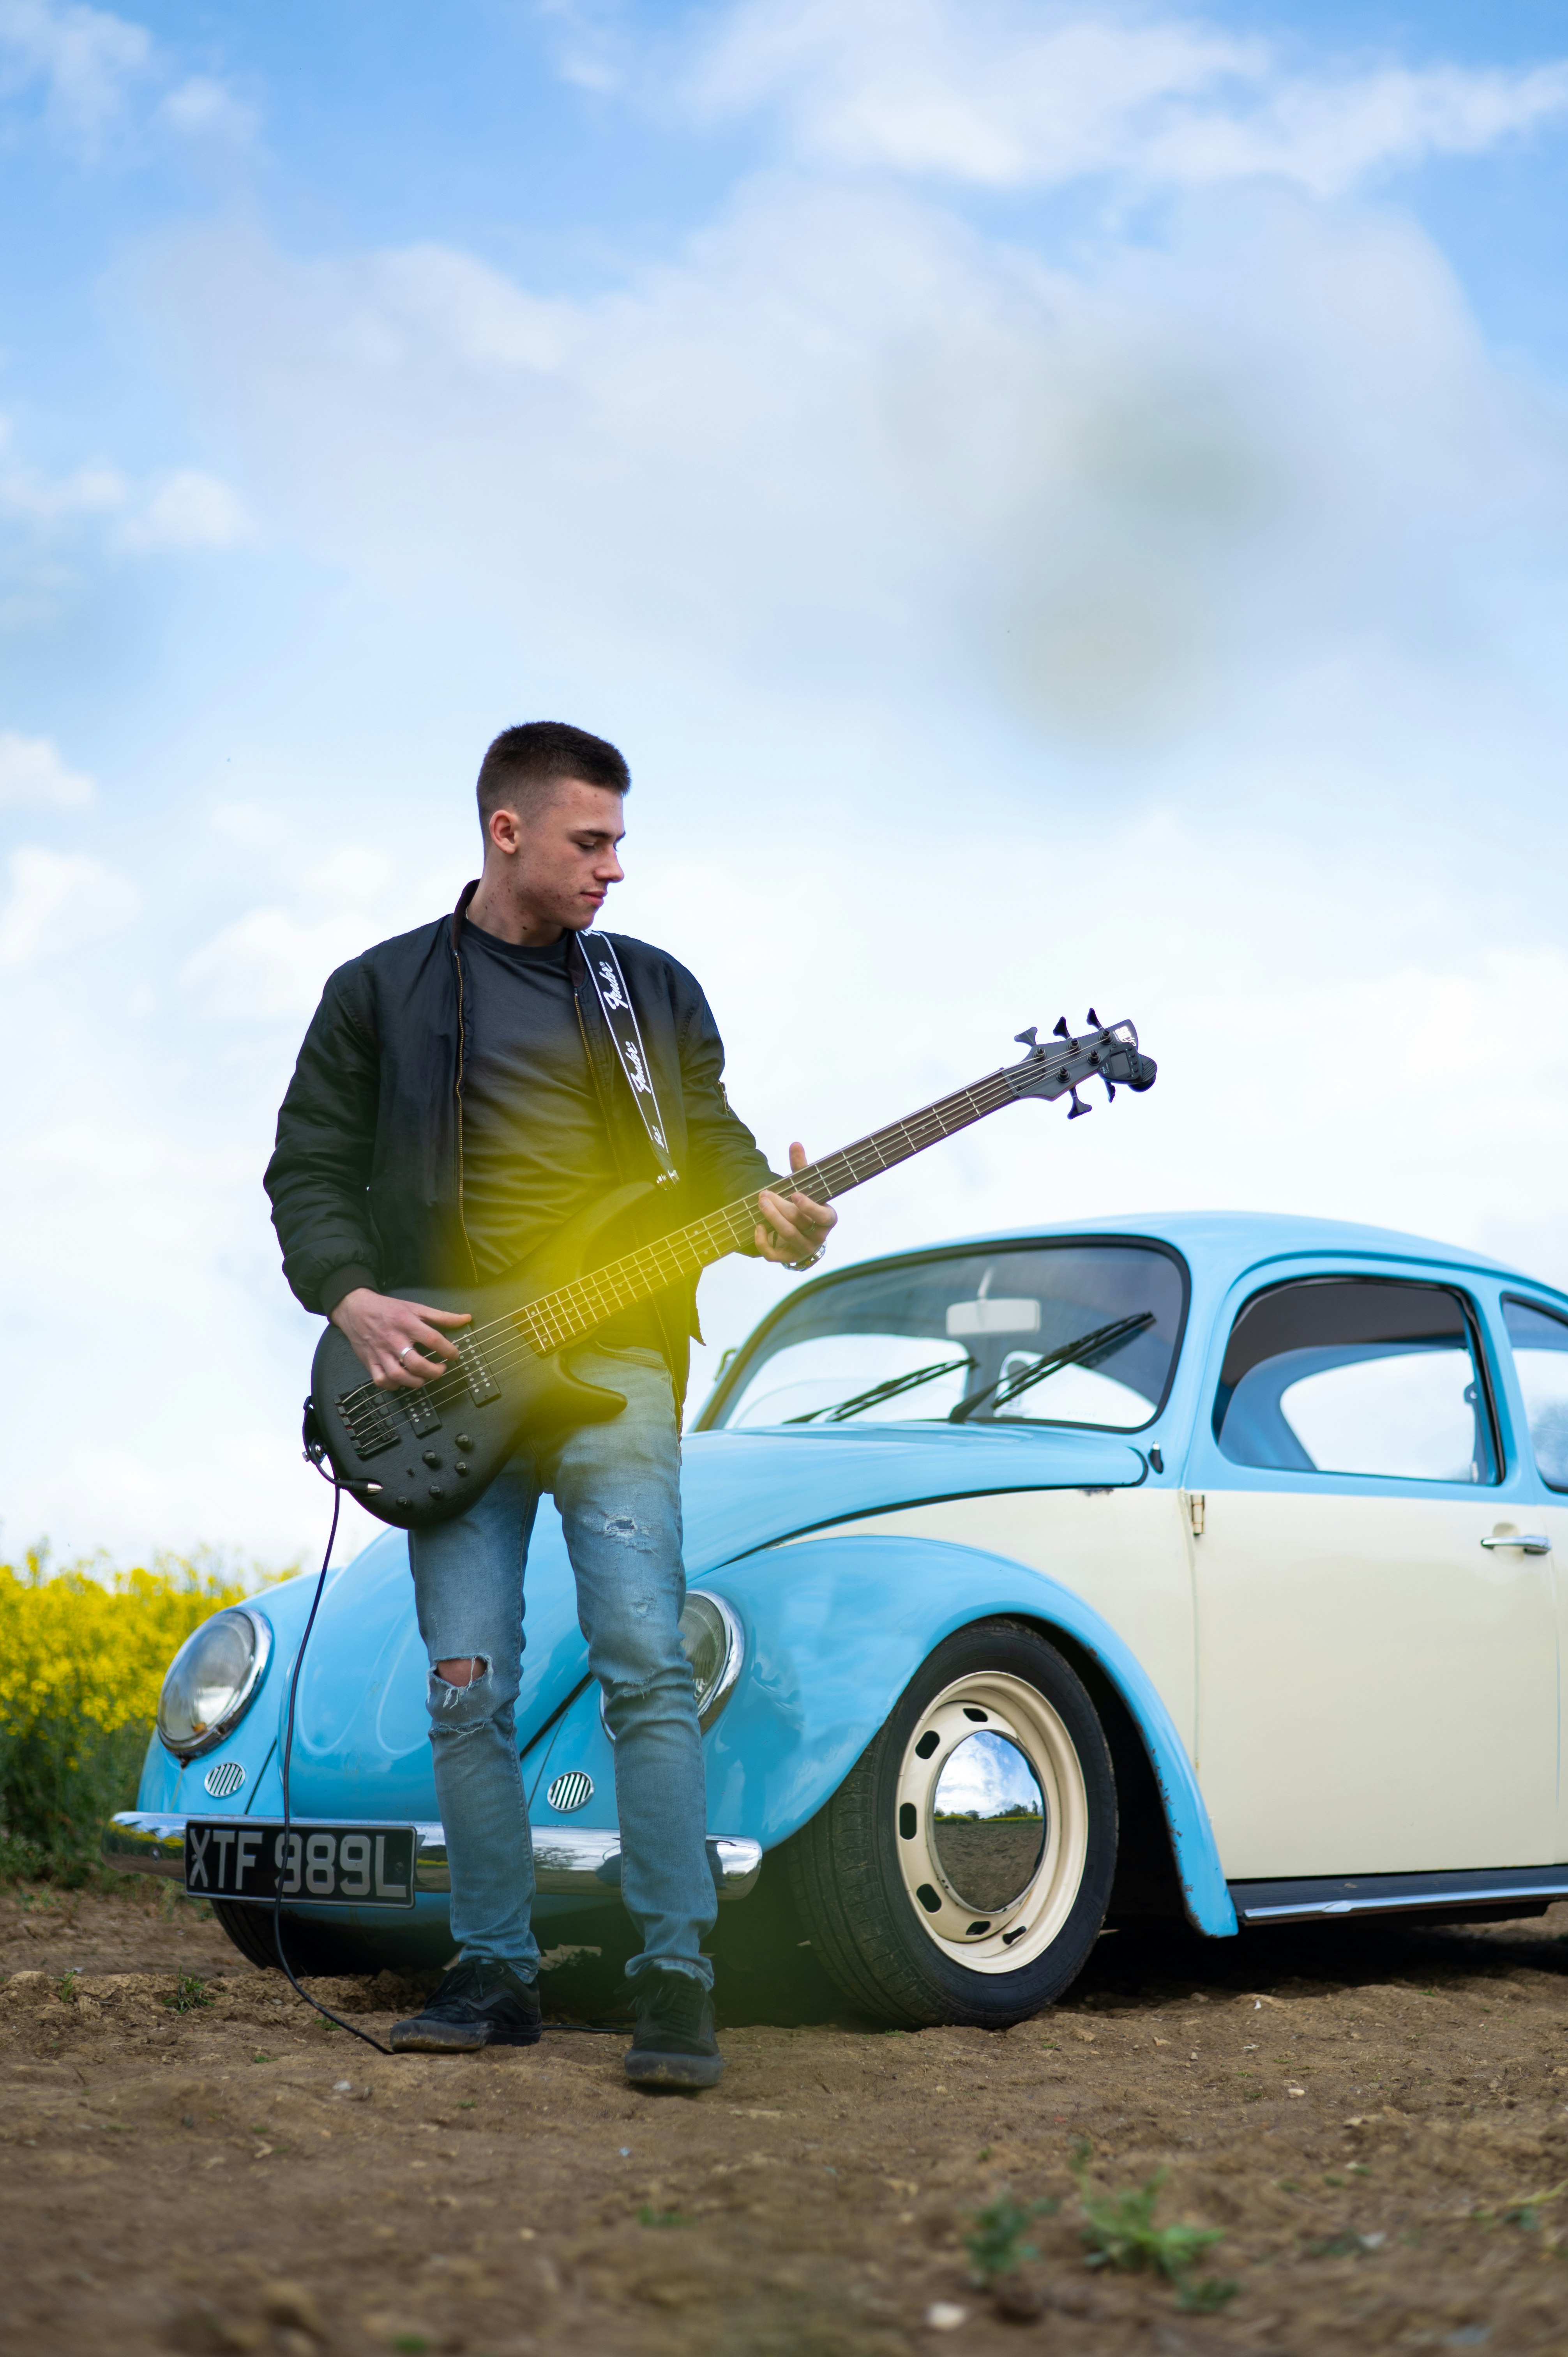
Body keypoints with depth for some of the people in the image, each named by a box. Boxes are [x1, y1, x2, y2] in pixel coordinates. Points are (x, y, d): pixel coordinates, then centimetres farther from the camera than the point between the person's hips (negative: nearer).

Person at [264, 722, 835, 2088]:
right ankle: (496, 1972, 12)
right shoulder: (382, 991, 11)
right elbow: (309, 1169, 10)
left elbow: (714, 1145, 13)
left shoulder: (656, 989, 16)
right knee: (468, 1690, 2)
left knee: (648, 1663, -12)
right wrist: (351, 1296, -7)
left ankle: (677, 1979, -9)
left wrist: (771, 1212, -9)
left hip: (612, 1362, 0)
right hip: (443, 1374, 1)